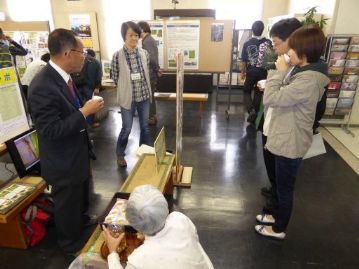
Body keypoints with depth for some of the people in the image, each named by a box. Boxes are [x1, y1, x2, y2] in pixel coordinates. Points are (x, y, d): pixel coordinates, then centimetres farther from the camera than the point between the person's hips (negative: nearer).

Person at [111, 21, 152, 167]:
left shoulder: (144, 53, -1)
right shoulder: (117, 55, -12)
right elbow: (115, 77, -3)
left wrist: (145, 89, 8)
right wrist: (126, 87, 3)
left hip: (144, 95, 4)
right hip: (128, 97, -4)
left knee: (145, 126, 15)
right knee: (126, 128, 6)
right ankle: (120, 154, 30)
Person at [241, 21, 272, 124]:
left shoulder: (247, 43, -7)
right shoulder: (268, 42, -4)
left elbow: (244, 60, -3)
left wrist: (242, 72, 10)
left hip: (251, 72, -2)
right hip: (263, 72, 2)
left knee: (247, 92, 14)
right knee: (258, 93, 14)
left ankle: (251, 110, -10)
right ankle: (254, 115, 19)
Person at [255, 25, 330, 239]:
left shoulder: (308, 80, -27)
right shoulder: (306, 72, 5)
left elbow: (271, 98, -27)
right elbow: (284, 96, 9)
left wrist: (279, 72, -17)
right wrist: (281, 73, -2)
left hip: (291, 143, -10)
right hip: (287, 139, 10)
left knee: (285, 187, 9)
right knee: (283, 185, 25)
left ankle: (279, 229, 30)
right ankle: (279, 216, 46)